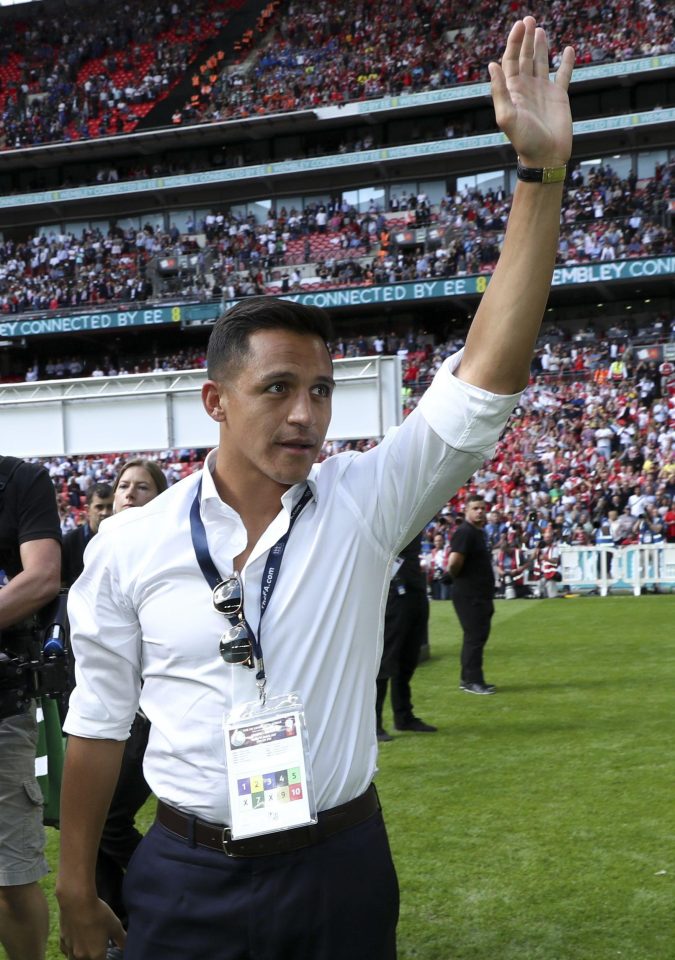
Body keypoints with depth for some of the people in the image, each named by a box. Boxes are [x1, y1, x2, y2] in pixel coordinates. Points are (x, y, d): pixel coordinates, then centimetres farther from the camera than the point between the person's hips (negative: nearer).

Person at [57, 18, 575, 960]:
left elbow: (486, 379, -18)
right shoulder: (130, 545, -6)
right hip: (187, 879, 0)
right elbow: (99, 721, 3)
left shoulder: (363, 502, -8)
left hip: (343, 872, 1)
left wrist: (541, 172, -26)